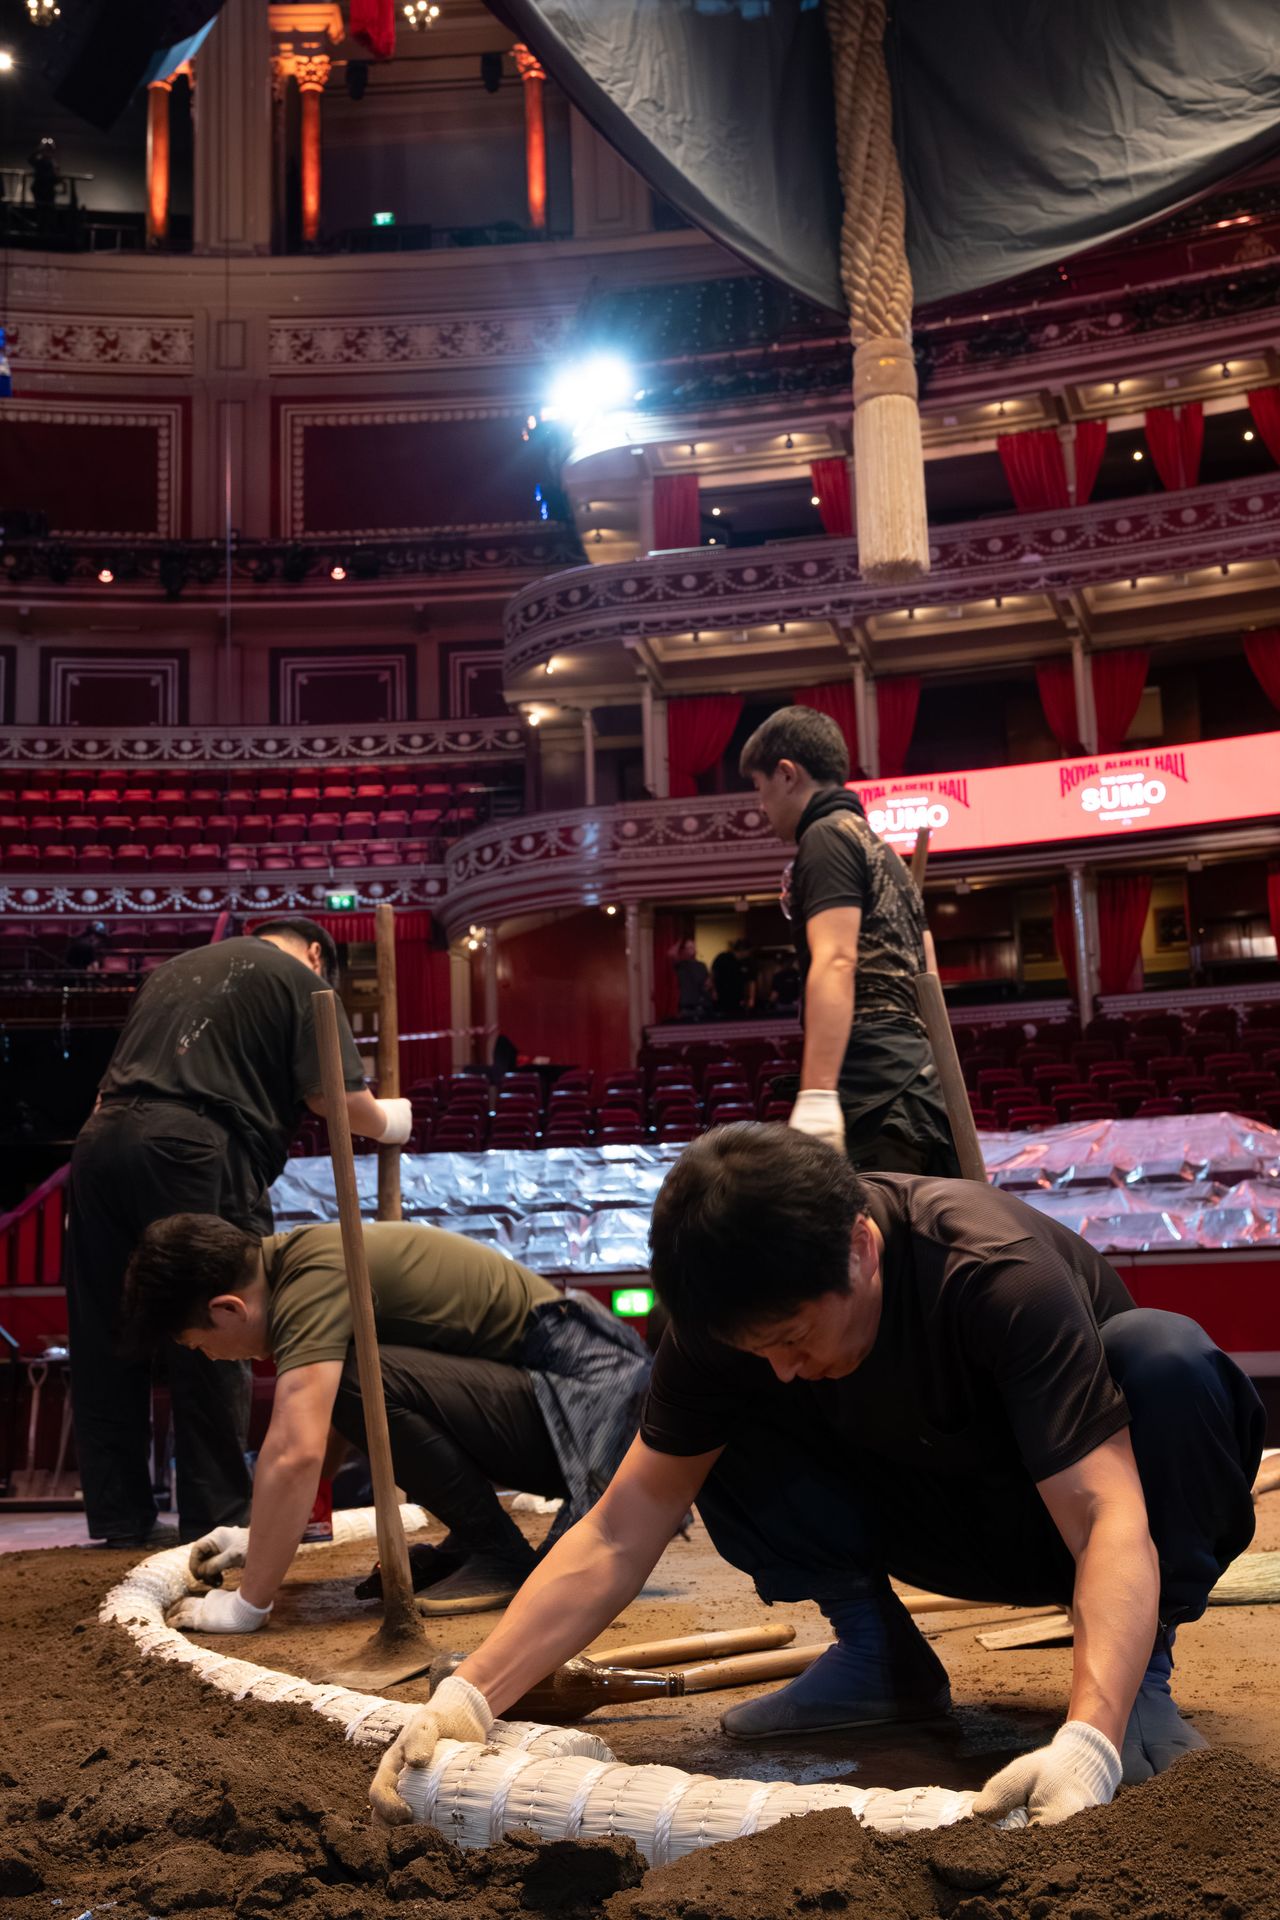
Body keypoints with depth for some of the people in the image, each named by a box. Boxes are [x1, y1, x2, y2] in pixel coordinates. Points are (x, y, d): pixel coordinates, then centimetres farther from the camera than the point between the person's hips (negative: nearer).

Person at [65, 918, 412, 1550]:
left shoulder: (175, 969, 30)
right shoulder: (299, 977, 9)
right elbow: (339, 1098, 0)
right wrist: (390, 1123, 17)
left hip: (100, 1140, 7)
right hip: (194, 1149, -6)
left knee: (107, 1341, 10)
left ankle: (119, 1515, 17)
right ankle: (217, 1515, 7)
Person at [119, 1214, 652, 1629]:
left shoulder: (314, 1279, -21)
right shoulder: (291, 1255, 9)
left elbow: (295, 1454, -30)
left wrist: (248, 1605, -21)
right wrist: (261, 1536, 23)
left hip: (584, 1397, -10)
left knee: (354, 1381, -25)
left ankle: (497, 1554, -9)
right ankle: (472, 1544, 14)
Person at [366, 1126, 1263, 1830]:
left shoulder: (999, 1273, -36)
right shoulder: (731, 1315, -21)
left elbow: (1107, 1520, -41)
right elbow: (619, 1535, -20)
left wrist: (1089, 1742, -56)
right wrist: (470, 1694, -32)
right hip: (939, 1514, 4)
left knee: (1164, 1355, -36)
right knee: (720, 1434, -21)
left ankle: (1145, 1674, -15)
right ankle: (878, 1657, -2)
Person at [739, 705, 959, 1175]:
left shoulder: (827, 836, -2)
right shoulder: (880, 848, 26)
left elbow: (835, 962, -16)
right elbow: (926, 980, 26)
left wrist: (816, 1095, -24)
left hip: (870, 1095, -10)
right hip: (921, 1082, 10)